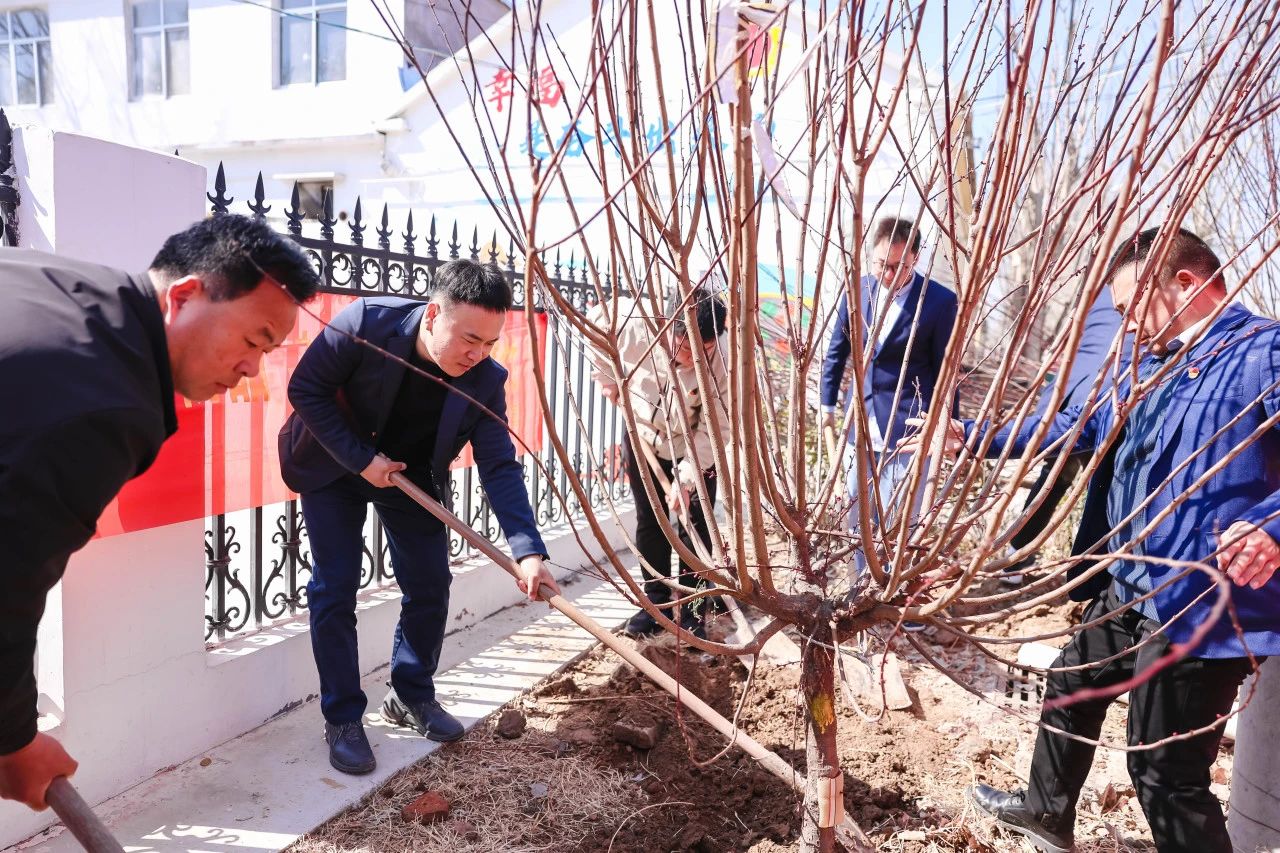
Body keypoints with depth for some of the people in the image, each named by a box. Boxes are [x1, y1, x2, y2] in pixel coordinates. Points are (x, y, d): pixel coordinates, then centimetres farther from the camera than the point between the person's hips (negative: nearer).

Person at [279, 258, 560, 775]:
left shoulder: (485, 379, -23)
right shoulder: (366, 323, -31)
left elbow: (499, 466, -24)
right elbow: (305, 389, -21)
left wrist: (527, 549, -36)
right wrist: (362, 460, -25)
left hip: (413, 474, 3)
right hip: (335, 467, -2)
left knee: (430, 586, 3)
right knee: (335, 591, -5)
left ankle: (412, 697, 25)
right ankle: (342, 719, 9)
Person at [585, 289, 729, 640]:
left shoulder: (720, 364, -32)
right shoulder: (635, 325, -29)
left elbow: (715, 430, -28)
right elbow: (598, 315, -7)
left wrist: (686, 476, -35)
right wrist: (607, 376, -3)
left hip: (693, 451, -2)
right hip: (642, 440, 2)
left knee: (694, 529, -3)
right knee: (649, 524, 9)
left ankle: (692, 613, 10)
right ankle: (656, 602, 23)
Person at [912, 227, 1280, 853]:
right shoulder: (1153, 368, 13)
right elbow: (1078, 427, 22)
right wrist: (973, 437, 18)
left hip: (1200, 610, -9)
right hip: (1127, 592, 10)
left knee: (1166, 772, 2)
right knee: (1071, 690, 25)